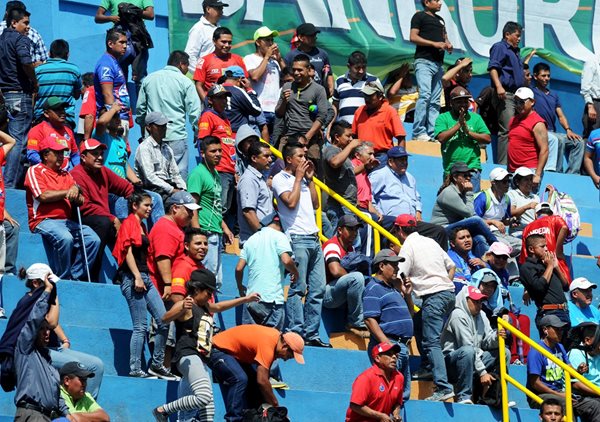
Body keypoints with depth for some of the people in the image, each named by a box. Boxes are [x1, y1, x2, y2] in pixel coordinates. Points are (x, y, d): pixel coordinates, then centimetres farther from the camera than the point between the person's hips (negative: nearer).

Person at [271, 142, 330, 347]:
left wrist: (310, 179, 14)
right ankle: (296, 332, -12)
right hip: (297, 238, -8)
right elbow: (291, 202, -16)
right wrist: (299, 177, -6)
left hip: (314, 238, 8)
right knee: (298, 288, -12)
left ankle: (311, 333, 7)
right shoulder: (280, 179, -2)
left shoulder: (302, 179, 21)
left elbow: (315, 204, 20)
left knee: (318, 289, 4)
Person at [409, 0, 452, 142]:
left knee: (435, 102, 4)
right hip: (424, 61, -8)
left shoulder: (440, 19, 24)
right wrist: (434, 43, -15)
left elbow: (445, 38, 30)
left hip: (438, 63, 8)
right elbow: (413, 37, -8)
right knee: (425, 95, -20)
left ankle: (432, 133, 4)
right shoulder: (419, 16, 2)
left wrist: (448, 45, 6)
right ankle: (418, 132, -22)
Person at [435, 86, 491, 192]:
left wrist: (468, 131, -7)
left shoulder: (475, 118, 11)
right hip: (450, 170, 0)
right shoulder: (443, 118, 6)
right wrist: (459, 124, -9)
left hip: (472, 169, 0)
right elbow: (441, 138, -10)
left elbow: (487, 139, 3)